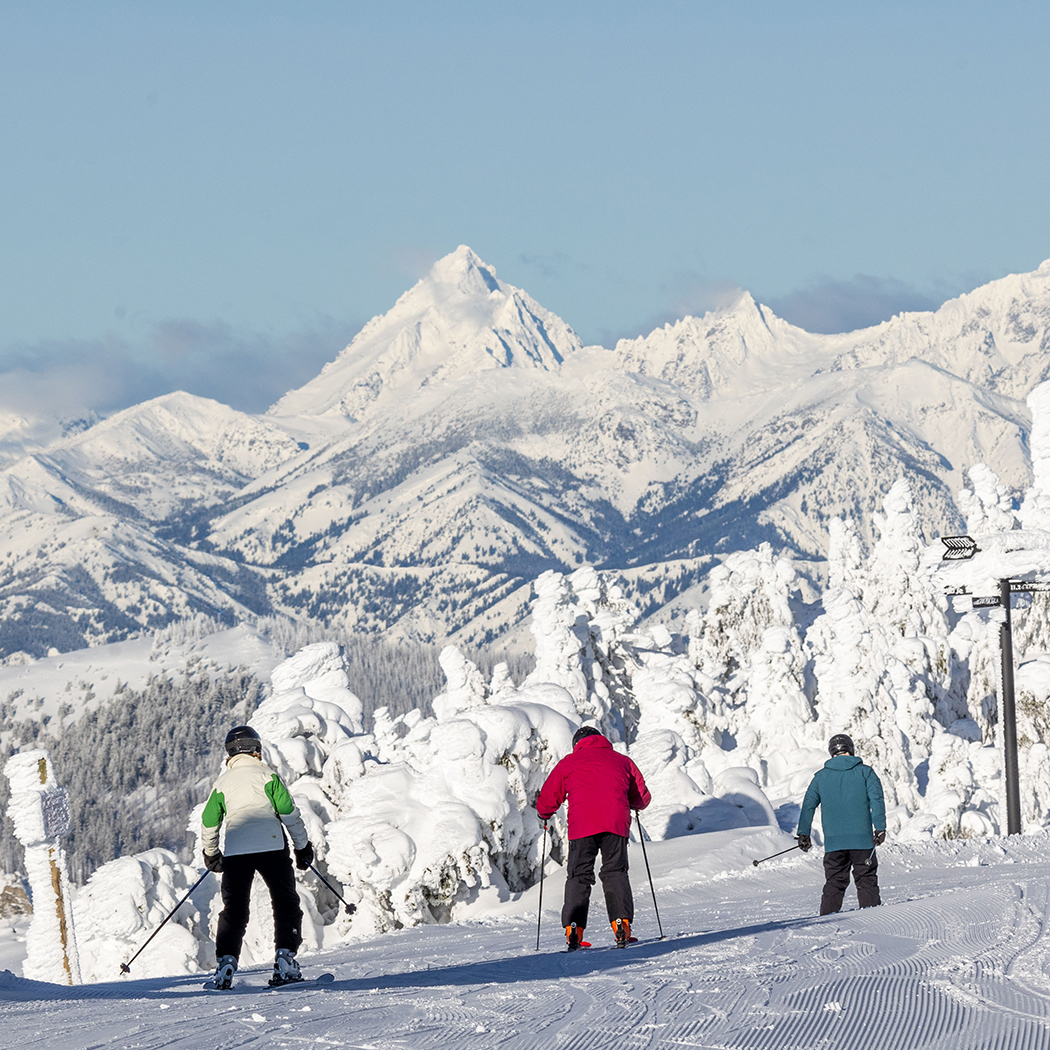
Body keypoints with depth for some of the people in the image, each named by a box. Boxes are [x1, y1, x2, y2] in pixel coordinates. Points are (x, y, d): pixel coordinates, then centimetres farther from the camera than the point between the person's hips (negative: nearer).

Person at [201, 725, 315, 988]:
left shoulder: (222, 783, 14)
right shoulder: (266, 775, 5)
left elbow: (208, 822, 16)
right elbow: (289, 813, 1)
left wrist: (211, 854, 31)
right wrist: (303, 846, 9)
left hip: (235, 852, 2)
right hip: (271, 846, -2)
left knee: (234, 909, 9)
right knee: (286, 903, 6)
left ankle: (226, 961, -6)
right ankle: (285, 959, -8)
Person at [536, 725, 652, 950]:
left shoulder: (568, 763, 18)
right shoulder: (622, 761, 22)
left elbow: (546, 800, 18)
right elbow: (642, 798, 26)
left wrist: (544, 814, 39)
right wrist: (625, 804, 47)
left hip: (581, 825, -1)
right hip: (616, 822, 1)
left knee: (578, 875, 5)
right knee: (615, 872, 8)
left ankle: (573, 930, -7)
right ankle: (621, 923, -8)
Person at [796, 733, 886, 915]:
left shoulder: (820, 777, 9)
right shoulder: (865, 772, 3)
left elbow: (808, 805, 8)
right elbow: (876, 800, -6)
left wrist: (803, 834, 13)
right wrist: (880, 828, -7)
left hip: (833, 840, 2)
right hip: (862, 838, -2)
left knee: (834, 882, 7)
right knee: (866, 880, 5)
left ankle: (827, 916, -2)